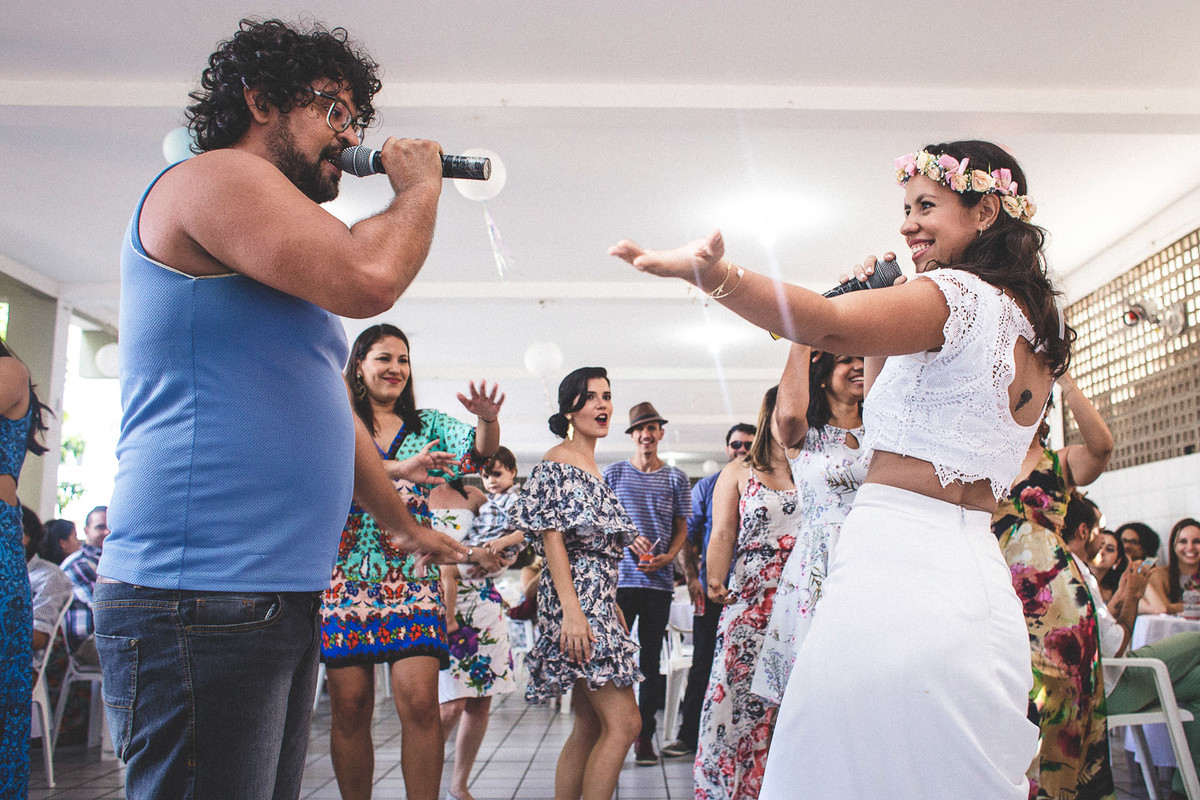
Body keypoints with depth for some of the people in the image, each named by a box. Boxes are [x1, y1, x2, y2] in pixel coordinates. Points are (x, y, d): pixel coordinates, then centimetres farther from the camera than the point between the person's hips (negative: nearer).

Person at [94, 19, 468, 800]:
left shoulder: (283, 265, 24)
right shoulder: (214, 177, -5)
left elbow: (332, 413, 30)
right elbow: (367, 279, -22)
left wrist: (404, 524, 33)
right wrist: (419, 186, -2)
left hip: (284, 592, 10)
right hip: (200, 594, -10)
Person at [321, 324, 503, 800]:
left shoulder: (428, 425, 15)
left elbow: (481, 450, 0)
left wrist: (488, 420, -22)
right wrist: (403, 467, -24)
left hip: (412, 578, 1)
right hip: (345, 578, -1)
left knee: (420, 702, -10)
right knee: (349, 708, 2)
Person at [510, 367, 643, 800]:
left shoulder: (592, 467, 19)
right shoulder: (557, 463, -8)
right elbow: (552, 537, -15)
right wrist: (571, 611, -22)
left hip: (599, 600, 10)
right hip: (576, 600, -10)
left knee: (590, 725, 10)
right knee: (624, 722, -12)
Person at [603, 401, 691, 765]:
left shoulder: (676, 478, 10)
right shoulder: (613, 473, 8)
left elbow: (682, 528, 11)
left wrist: (666, 558, -8)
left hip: (659, 580, 1)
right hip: (620, 575, -1)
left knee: (651, 659, 6)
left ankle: (645, 735, 13)